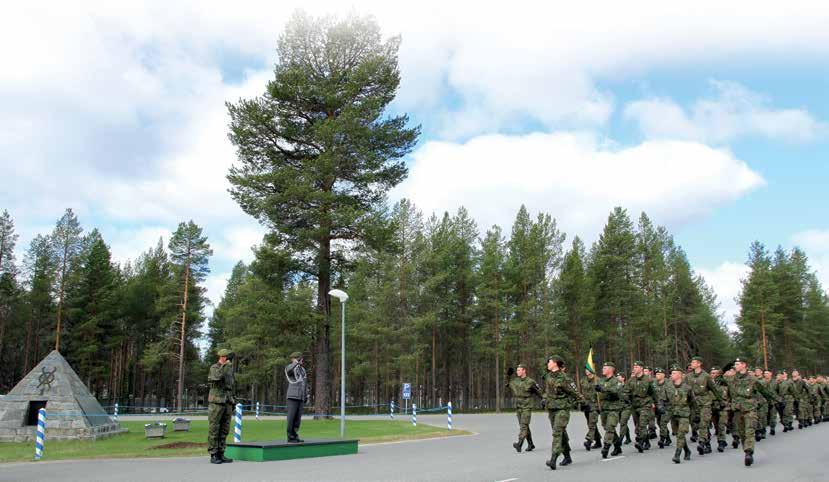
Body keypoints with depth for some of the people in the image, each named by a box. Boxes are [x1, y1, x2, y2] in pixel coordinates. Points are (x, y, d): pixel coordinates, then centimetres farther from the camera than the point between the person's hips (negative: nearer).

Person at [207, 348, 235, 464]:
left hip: (227, 403, 7)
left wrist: (232, 403, 17)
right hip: (216, 402, -7)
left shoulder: (229, 369, 16)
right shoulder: (214, 368, -7)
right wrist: (226, 364, -26)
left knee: (224, 430, 6)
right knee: (214, 429, -3)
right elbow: (217, 376, -31)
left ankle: (220, 454, 11)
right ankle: (213, 455, 0)